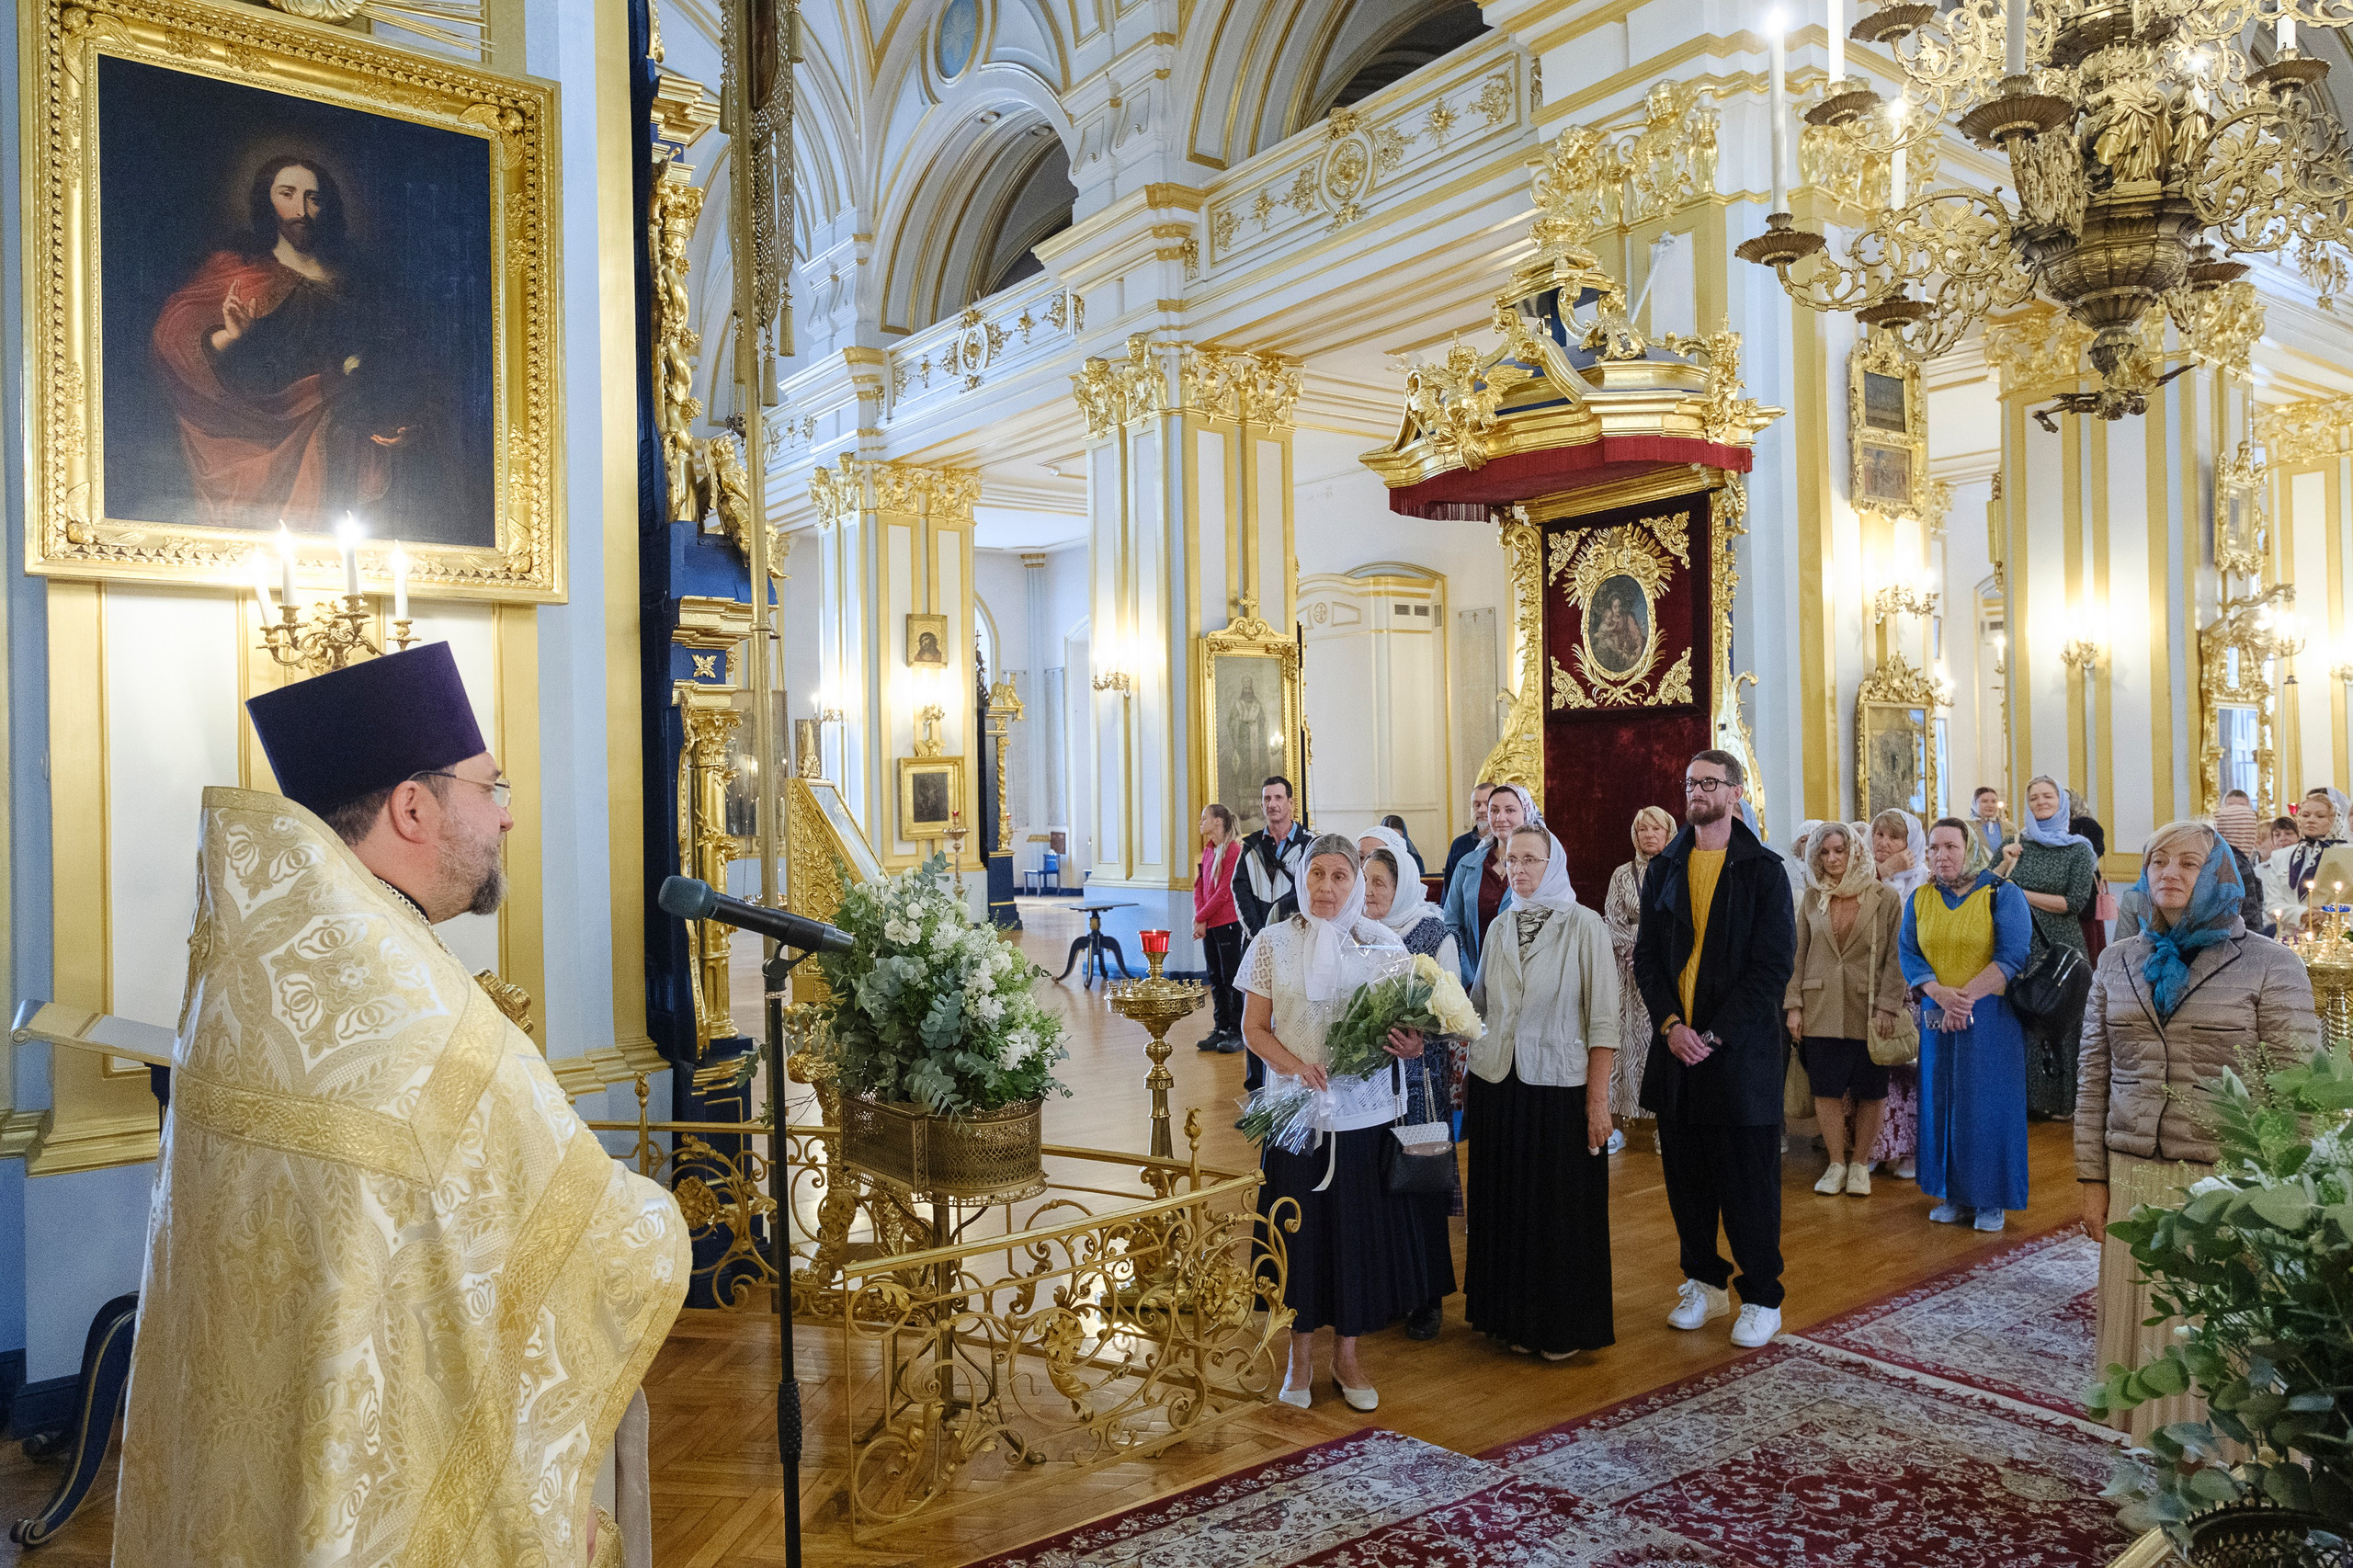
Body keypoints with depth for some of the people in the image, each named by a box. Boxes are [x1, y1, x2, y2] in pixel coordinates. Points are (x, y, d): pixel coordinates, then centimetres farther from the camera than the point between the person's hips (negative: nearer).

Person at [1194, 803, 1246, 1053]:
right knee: (1215, 979, 12)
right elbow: (1199, 885, 11)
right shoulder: (1208, 850, 13)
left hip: (1228, 923, -8)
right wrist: (1199, 918, -2)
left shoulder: (1233, 850, -12)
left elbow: (1224, 892, -16)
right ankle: (1220, 1030, 19)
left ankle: (1236, 1032, 6)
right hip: (1208, 926, 8)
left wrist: (1200, 918, -11)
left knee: (1231, 978, -2)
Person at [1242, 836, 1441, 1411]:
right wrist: (1294, 1063, -16)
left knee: (1359, 1229, 7)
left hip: (1363, 1111, 1)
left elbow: (1409, 1020, 7)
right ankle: (1300, 1356, 25)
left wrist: (1413, 1045, -16)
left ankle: (1346, 1355, 26)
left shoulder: (1382, 943, 3)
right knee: (1300, 1230, 6)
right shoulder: (1274, 943, 1)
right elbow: (1254, 1027, 1)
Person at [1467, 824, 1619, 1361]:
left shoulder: (1584, 925, -6)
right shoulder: (1500, 928, 8)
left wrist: (1598, 1100, -12)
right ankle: (1516, 1317, 24)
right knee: (1506, 1205, 9)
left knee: (1563, 1209, 4)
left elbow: (1602, 1018, -9)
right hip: (1498, 1085, 4)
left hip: (1560, 1089, -4)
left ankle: (1564, 1326, 20)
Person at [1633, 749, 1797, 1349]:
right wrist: (1670, 1023, -8)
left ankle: (1761, 1298, 17)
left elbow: (1773, 965, -8)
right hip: (1677, 1046, 4)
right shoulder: (1664, 868, 9)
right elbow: (1647, 956, 7)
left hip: (1741, 1048, -4)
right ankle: (1704, 1283, 27)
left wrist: (1715, 1034, -14)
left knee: (1749, 1180, 3)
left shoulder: (1763, 870, -3)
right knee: (1686, 1175, 11)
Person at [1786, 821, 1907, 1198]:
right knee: (1827, 1089, 3)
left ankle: (1860, 1164, 19)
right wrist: (1794, 1005, 1)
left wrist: (1887, 1007, -11)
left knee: (1870, 1091, 4)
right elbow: (1798, 955, 7)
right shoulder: (1812, 901, 7)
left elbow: (1895, 958, -4)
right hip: (1821, 1010, 2)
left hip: (1867, 1011, -2)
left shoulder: (1884, 899, -2)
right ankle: (1837, 1164, 16)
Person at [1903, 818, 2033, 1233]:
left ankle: (1990, 1199, 13)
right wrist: (1941, 994, -15)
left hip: (1991, 1016, -4)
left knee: (1988, 1104, 1)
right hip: (1937, 1017, 4)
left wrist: (1966, 996, -19)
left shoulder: (2002, 894, -5)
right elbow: (1909, 955, 3)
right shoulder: (1919, 900, 7)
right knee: (1941, 1102, 6)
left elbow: (2013, 955, -12)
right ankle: (1955, 1196, 17)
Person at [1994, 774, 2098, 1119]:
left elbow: (2075, 903, -8)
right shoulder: (2016, 845, 9)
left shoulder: (2078, 849, 1)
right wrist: (2006, 862, -9)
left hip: (2062, 947, -2)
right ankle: (2029, 1097, 11)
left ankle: (2063, 1100, 11)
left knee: (2062, 1021, 1)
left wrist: (2023, 894, -9)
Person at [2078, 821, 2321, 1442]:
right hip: (2133, 1176, 4)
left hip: (2229, 1181, -3)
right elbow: (2095, 1077, 11)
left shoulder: (2271, 966, -2)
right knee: (2146, 1320, 8)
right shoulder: (2118, 962, 10)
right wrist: (2093, 1179, 7)